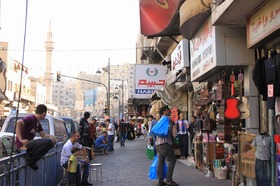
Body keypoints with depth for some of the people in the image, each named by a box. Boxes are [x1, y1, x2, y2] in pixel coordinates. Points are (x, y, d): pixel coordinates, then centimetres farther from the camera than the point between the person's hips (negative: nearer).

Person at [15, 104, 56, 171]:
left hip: (29, 143, 10)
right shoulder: (31, 118, -11)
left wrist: (50, 136, -2)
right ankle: (30, 159, -12)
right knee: (49, 141, -24)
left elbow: (43, 135, 18)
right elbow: (19, 123, -28)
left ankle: (31, 161, 6)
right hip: (23, 145, -10)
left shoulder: (37, 123, 18)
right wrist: (21, 140, -31)